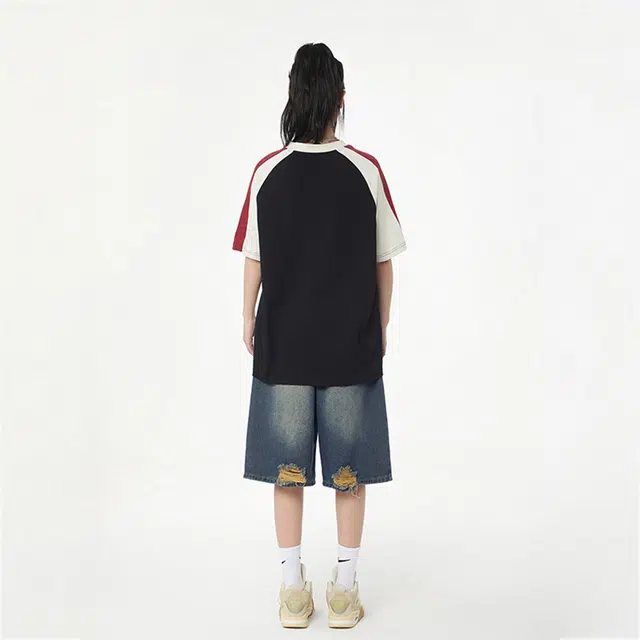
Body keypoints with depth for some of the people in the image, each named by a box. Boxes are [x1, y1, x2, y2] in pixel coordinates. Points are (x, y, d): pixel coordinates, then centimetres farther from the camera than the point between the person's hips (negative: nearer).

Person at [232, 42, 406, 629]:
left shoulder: (268, 172, -6)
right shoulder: (367, 170, -8)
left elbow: (254, 259, 0)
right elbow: (383, 262, -2)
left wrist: (249, 319, 14)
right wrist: (381, 325, 11)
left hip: (282, 340, 1)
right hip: (351, 343, 0)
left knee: (287, 465, 11)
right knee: (349, 468, 11)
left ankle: (294, 587, 20)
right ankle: (345, 588, 21)